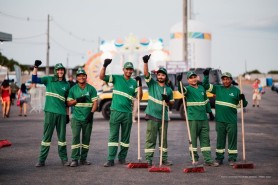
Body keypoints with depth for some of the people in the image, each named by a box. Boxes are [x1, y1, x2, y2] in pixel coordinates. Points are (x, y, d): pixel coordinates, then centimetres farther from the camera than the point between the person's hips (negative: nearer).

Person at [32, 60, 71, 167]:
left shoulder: (66, 85, 11)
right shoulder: (49, 80, 5)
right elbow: (34, 80, -6)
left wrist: (67, 114, 12)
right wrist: (36, 67, -15)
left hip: (61, 113, 2)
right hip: (50, 112, -2)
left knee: (62, 136, 7)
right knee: (47, 136, -1)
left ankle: (64, 159, 15)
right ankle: (42, 160, 2)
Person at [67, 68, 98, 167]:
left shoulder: (91, 89, 4)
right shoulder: (73, 89, 7)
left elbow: (95, 102, -1)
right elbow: (69, 103, 6)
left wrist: (92, 112, -15)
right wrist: (77, 100, -11)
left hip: (88, 118, 1)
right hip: (76, 117, -1)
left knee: (86, 138, 5)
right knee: (75, 137, -11)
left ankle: (83, 158, 14)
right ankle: (74, 159, -10)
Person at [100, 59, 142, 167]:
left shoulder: (134, 82, 9)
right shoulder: (116, 78, 3)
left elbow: (139, 97, 0)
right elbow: (101, 77, -7)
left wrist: (140, 84, -11)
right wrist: (105, 66, -21)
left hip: (128, 113, 3)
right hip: (116, 112, -3)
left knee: (125, 137, 8)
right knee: (113, 136, -4)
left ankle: (122, 158, 18)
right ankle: (111, 159, -4)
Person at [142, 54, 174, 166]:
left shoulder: (169, 89, 11)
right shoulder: (152, 84, 3)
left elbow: (172, 103, 17)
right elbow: (146, 74, -12)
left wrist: (167, 100, -7)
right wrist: (145, 62, -27)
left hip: (163, 117, 4)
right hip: (152, 116, -3)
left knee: (164, 139, 10)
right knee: (150, 138, -4)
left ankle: (164, 159, 18)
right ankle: (148, 159, -1)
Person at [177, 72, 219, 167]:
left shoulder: (202, 88, 14)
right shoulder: (188, 89, -3)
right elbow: (182, 90, -26)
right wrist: (179, 82, -45)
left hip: (204, 118, 5)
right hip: (193, 119, -5)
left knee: (205, 139, 6)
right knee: (193, 139, 0)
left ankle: (208, 160, 8)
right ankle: (195, 159, 10)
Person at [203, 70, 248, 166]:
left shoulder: (236, 90, 2)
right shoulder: (218, 88, 7)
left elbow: (244, 104, 3)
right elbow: (206, 86, 8)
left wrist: (243, 99, -18)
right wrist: (206, 76, -3)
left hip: (231, 120, -2)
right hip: (220, 120, 2)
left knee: (232, 139, 3)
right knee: (220, 139, 9)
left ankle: (232, 158, 11)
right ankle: (219, 158, 18)